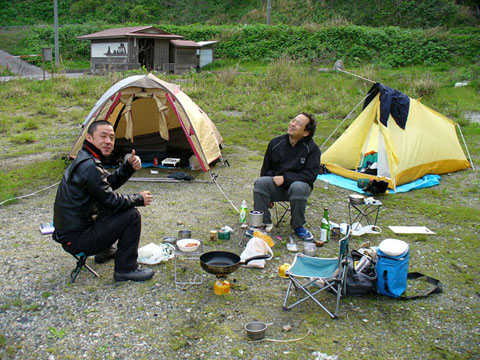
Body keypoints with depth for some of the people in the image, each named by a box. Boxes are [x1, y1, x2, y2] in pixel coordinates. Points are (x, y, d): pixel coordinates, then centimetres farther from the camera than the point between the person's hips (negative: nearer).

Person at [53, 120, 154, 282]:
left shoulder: (84, 160, 9)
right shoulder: (89, 167, -23)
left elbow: (110, 182, 17)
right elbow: (112, 201, -20)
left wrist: (128, 166, 0)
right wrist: (139, 199, -3)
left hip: (67, 231, 10)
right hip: (76, 239, -10)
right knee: (131, 215, -14)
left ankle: (104, 251, 32)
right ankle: (126, 269, -5)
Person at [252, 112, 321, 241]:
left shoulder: (312, 149, -10)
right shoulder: (276, 143, -1)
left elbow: (310, 175, -13)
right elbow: (265, 169, 9)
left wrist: (285, 178, -20)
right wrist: (266, 196, 7)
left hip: (299, 184, -2)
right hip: (275, 186, 3)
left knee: (298, 188, -37)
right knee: (260, 182, -27)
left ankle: (298, 226, -13)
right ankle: (264, 223, -13)